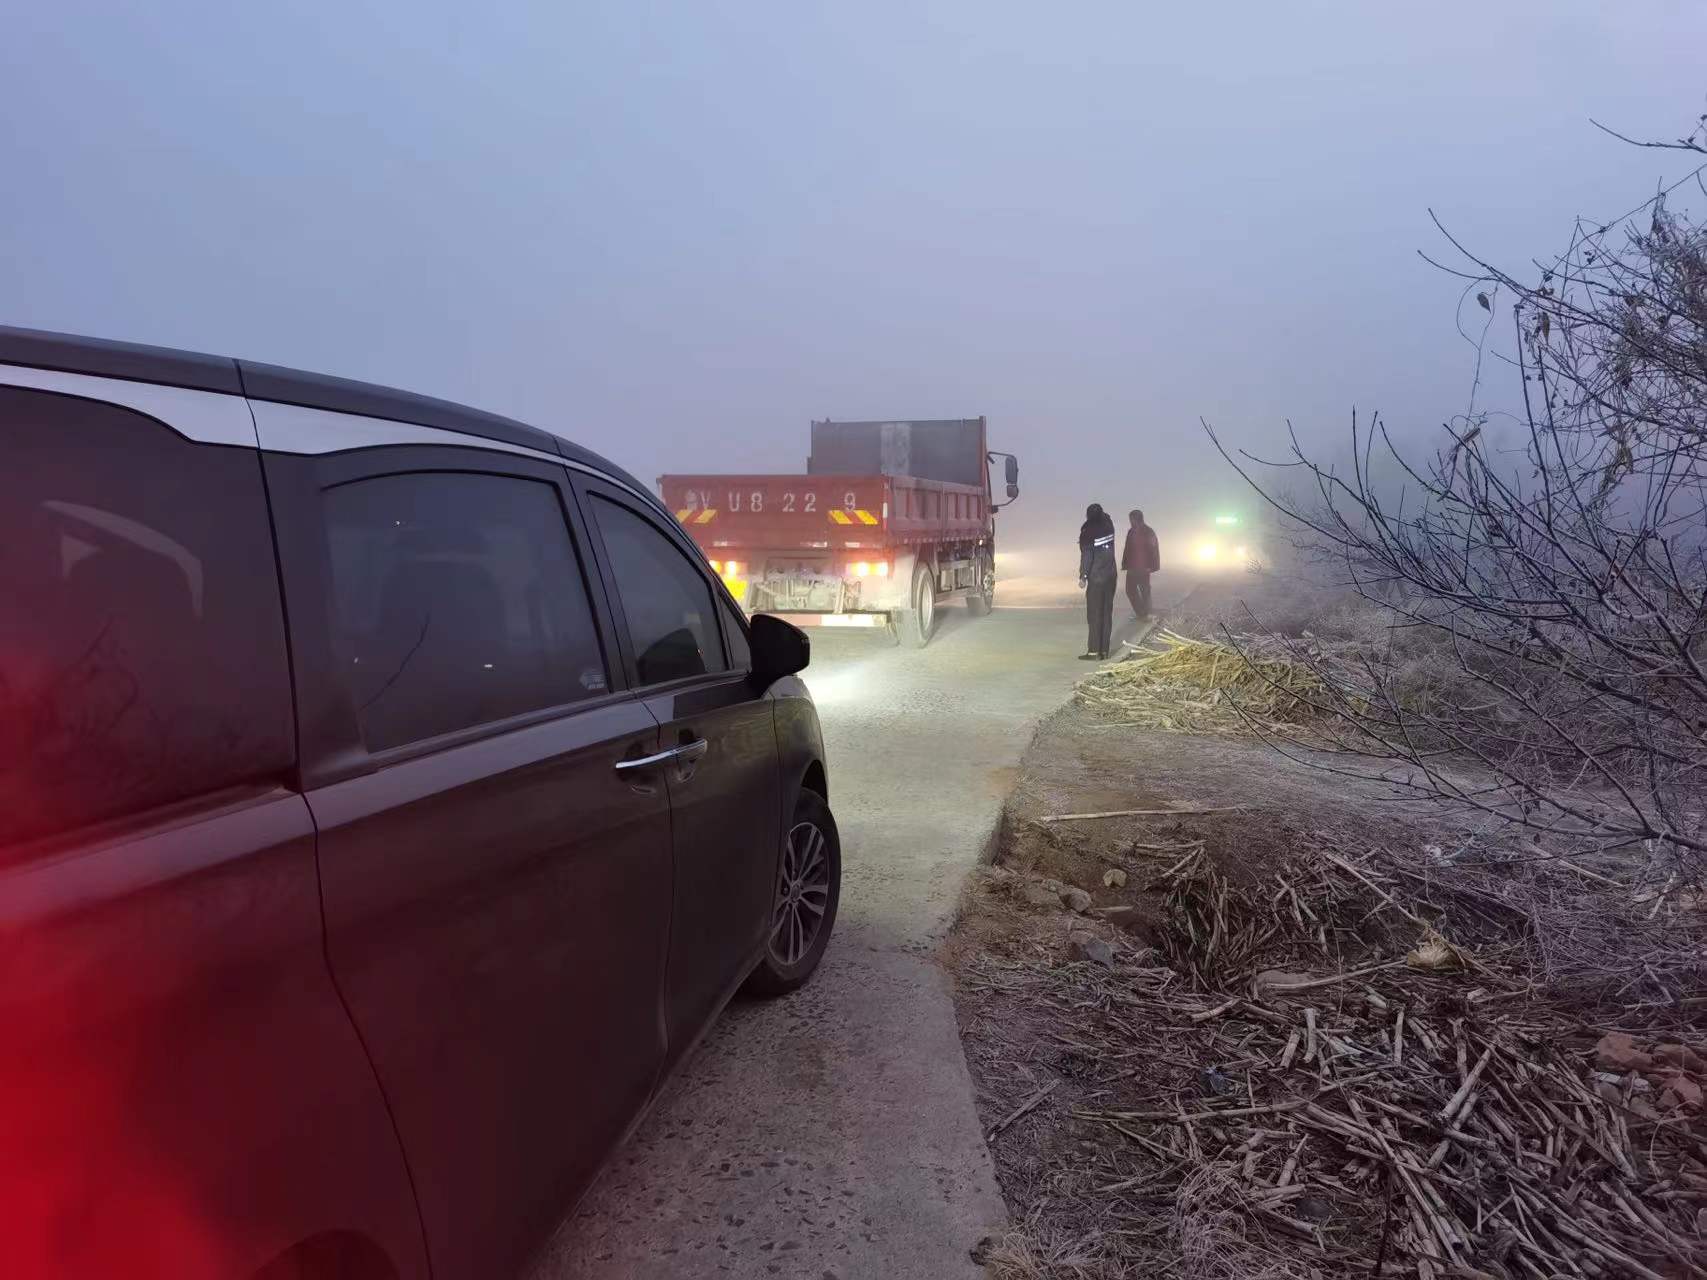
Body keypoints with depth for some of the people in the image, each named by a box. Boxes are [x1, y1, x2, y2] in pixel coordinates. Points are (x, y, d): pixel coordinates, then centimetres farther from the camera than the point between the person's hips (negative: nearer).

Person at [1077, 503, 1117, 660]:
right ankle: (1104, 650, 10)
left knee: (1094, 615, -3)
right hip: (1111, 575, 6)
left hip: (1096, 578, -6)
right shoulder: (1108, 525, 3)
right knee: (1107, 613, 8)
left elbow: (1086, 556, -15)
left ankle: (1093, 651, -4)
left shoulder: (1088, 531, -12)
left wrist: (1082, 576, -10)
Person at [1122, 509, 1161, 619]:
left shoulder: (1148, 532, -7)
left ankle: (1146, 614, 12)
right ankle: (1140, 613, 21)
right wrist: (1125, 564, 7)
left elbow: (1153, 550, -8)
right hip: (1132, 567, 5)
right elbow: (1127, 549, 9)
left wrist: (1150, 566, -9)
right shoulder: (1131, 532, 5)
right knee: (1130, 590, 9)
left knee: (1144, 590, 4)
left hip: (1143, 567, -5)